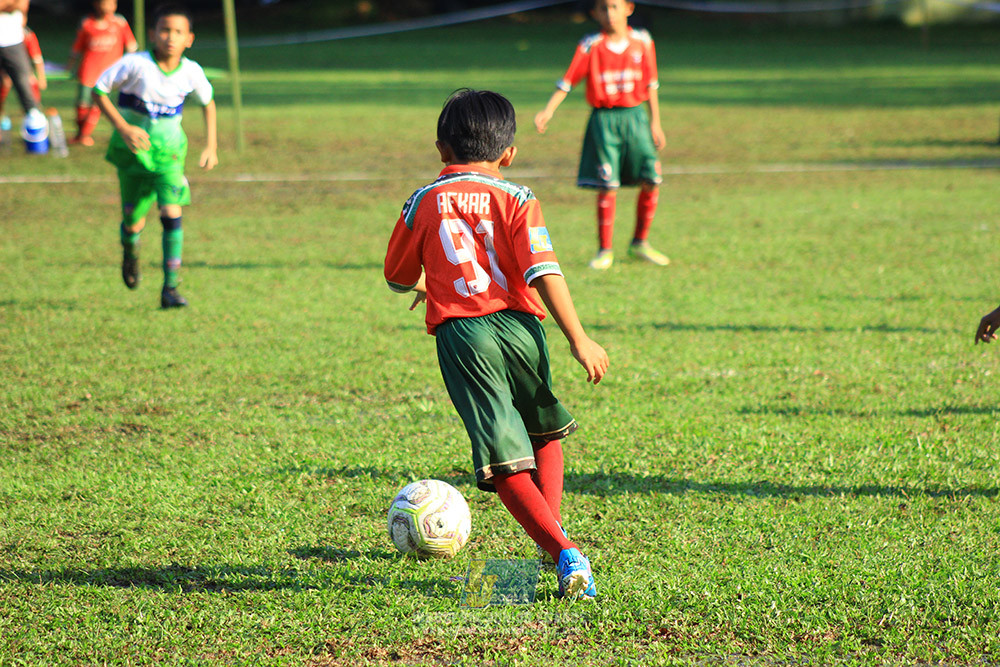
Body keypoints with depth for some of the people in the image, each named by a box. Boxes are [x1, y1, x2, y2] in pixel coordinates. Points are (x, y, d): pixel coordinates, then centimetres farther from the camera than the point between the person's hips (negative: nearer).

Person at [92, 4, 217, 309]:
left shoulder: (191, 72, -9)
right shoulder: (135, 64, -18)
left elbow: (208, 102, 12)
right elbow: (98, 91, -9)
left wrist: (211, 146, 7)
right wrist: (123, 128, -18)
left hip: (168, 151, 1)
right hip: (133, 150, -1)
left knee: (172, 213, -16)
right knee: (134, 223, 5)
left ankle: (170, 289, -10)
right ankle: (130, 250, 44)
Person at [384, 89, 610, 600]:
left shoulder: (423, 204, 8)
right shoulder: (517, 200, 3)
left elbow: (397, 277, 20)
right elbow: (544, 274, -8)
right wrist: (578, 339, -6)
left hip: (461, 334, -1)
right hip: (518, 326, 1)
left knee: (504, 461, -5)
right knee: (547, 433, 27)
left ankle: (563, 551, -18)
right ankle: (552, 529, 20)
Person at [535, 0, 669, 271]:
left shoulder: (642, 42, 5)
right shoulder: (590, 46, -3)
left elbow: (651, 84, 10)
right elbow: (567, 82, -6)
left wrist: (655, 122, 10)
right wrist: (548, 111, -18)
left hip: (635, 117, 3)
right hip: (603, 119, -3)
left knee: (651, 181, -1)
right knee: (607, 187, -5)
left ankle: (640, 243, 17)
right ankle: (605, 251, 7)